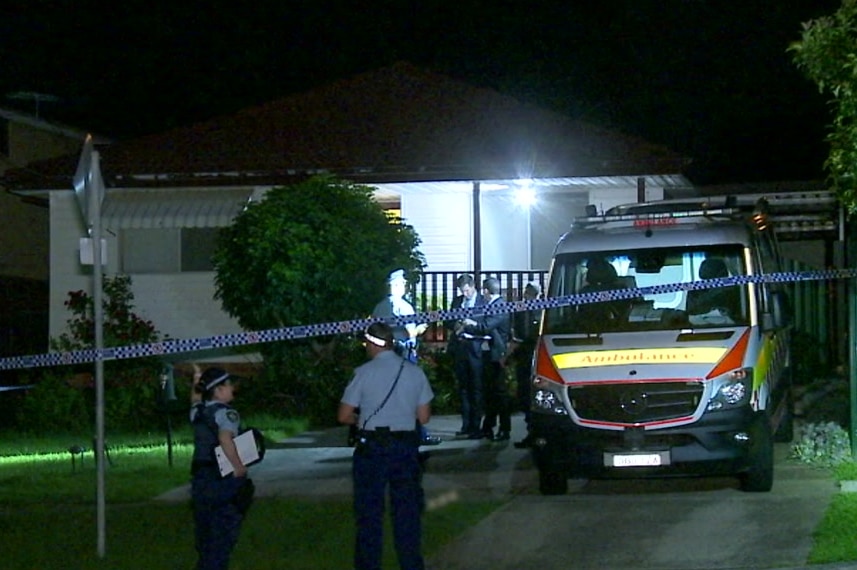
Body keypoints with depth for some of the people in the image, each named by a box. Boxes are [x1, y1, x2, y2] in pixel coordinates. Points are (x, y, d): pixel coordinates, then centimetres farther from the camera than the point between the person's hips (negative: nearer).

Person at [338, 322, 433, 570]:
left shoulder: (364, 373, -7)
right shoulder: (414, 372, 1)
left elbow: (344, 416, -4)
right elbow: (424, 417, 4)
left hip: (372, 447, -2)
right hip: (406, 446, 2)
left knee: (369, 512, 7)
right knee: (407, 510, 10)